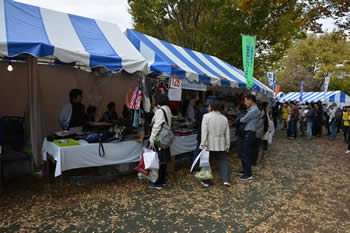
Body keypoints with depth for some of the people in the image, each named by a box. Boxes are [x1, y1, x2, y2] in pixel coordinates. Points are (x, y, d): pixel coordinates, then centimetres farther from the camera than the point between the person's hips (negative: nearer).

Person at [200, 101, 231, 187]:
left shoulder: (206, 116, -6)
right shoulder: (224, 118, 8)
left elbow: (204, 131, -13)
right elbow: (227, 133, 10)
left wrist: (203, 143, -14)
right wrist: (227, 145, 16)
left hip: (209, 144, -3)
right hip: (221, 144, 3)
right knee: (223, 161, 13)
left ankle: (206, 181, 14)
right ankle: (226, 180, 5)